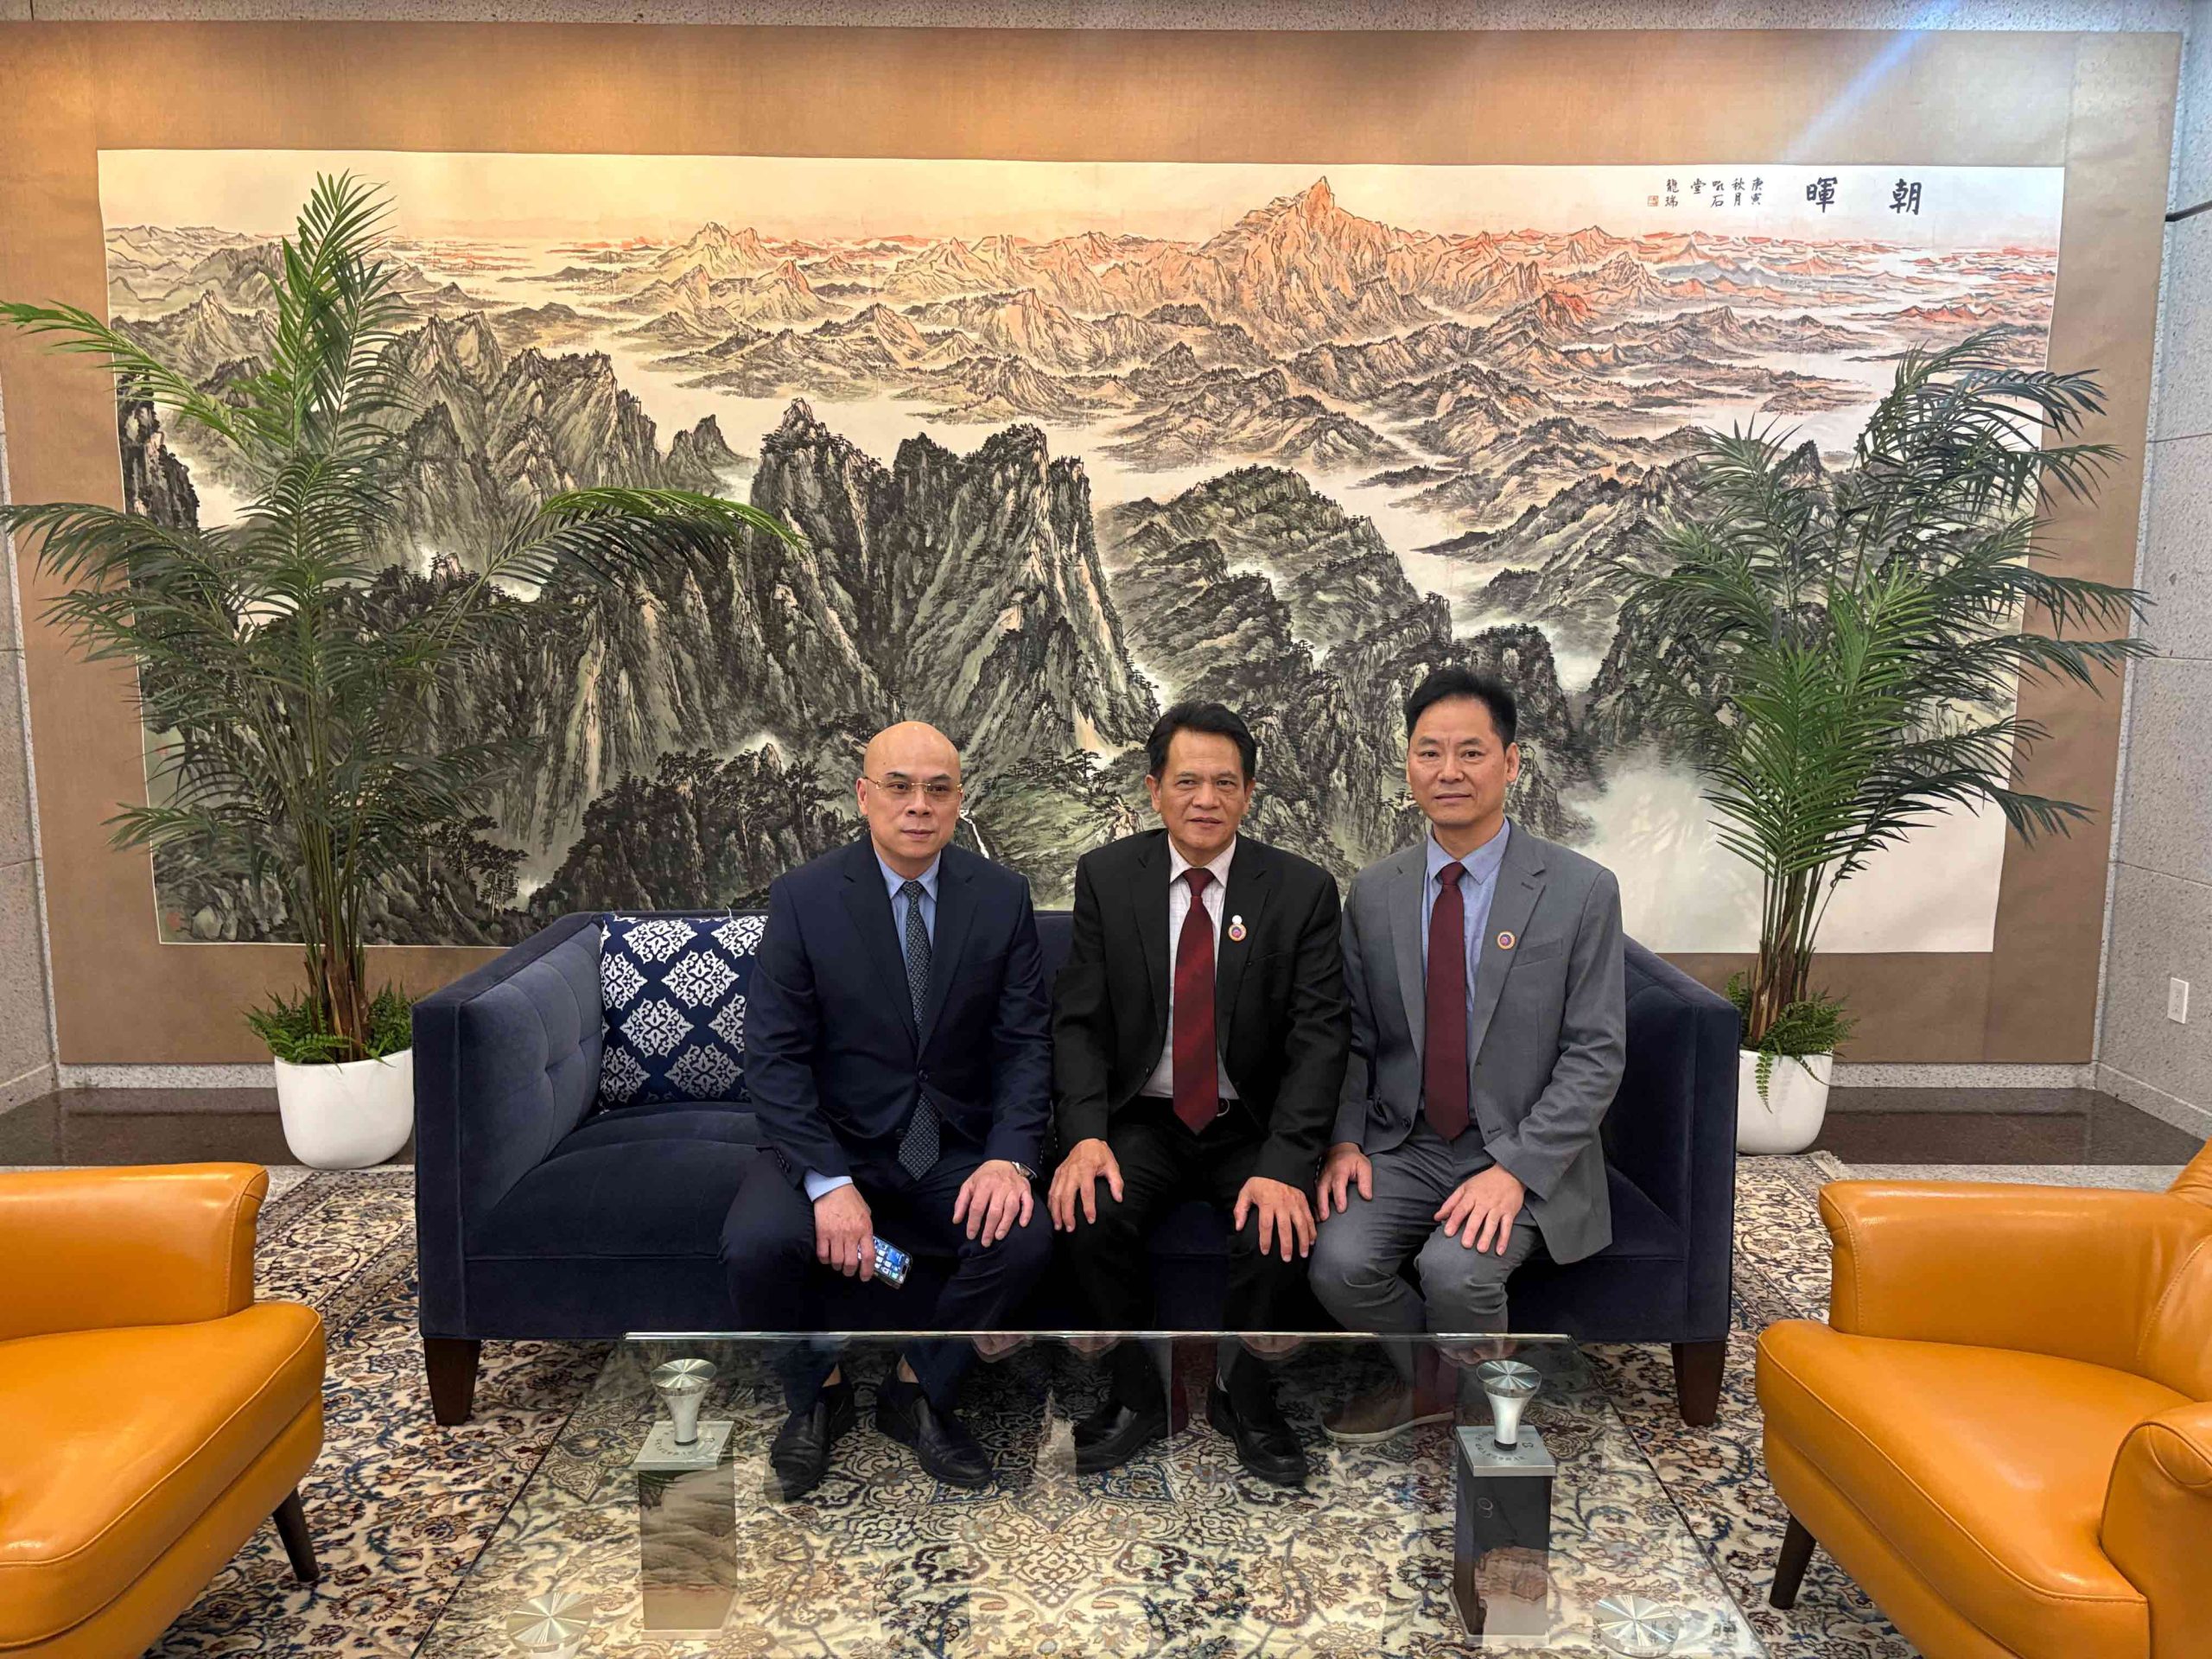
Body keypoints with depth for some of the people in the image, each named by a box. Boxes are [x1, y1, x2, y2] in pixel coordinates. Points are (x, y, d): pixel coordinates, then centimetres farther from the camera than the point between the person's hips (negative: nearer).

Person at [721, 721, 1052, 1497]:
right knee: (756, 1244, -28)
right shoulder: (803, 897, -8)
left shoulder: (1001, 895, -2)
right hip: (831, 1140, -1)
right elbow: (773, 1055, -11)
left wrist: (1009, 1156, -19)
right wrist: (828, 1181, -24)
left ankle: (917, 1390, 6)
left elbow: (1026, 1042, -2)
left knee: (1024, 1238, -25)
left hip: (956, 1151, 2)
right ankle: (818, 1392, 7)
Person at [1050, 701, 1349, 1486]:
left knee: (1279, 1232, -27)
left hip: (1252, 1127, 0)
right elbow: (1078, 1018, -4)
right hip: (1142, 1119, 1)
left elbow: (1319, 1037, -11)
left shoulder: (1303, 890, -7)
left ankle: (1240, 1393, 6)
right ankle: (1139, 1394, 1)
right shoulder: (1106, 877, -3)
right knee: (1090, 1214, -27)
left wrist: (1284, 1163, -24)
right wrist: (1084, 1135, -20)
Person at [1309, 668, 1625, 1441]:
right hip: (1402, 1145, 3)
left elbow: (1595, 1054, -9)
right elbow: (1354, 1037, 10)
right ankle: (1426, 1383, 12)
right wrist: (1346, 1139, -6)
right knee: (1339, 1262, -22)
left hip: (1522, 1154, -3)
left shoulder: (1581, 890, -8)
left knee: (1455, 1271, -28)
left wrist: (1515, 1169, -18)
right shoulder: (1374, 891, 4)